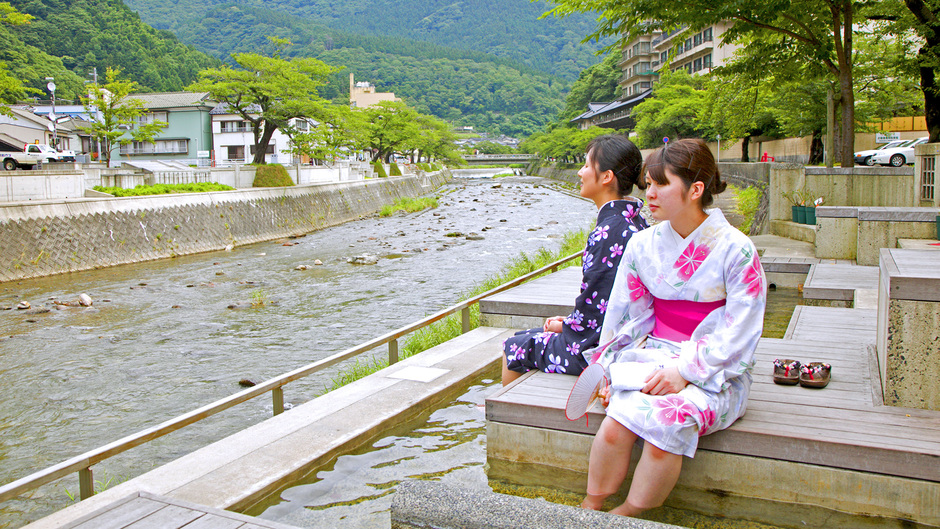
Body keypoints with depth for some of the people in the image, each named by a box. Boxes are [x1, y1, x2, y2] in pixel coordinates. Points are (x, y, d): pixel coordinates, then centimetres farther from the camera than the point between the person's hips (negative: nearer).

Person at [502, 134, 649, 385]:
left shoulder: (609, 231, -26)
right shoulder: (635, 222, 3)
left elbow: (591, 314, -23)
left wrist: (563, 326, -3)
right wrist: (569, 321, 9)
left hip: (595, 346, -9)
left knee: (513, 349, 9)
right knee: (524, 337, 24)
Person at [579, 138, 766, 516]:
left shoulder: (735, 251, -8)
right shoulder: (643, 245, 4)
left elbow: (737, 336, -9)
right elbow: (624, 316, 10)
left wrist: (685, 371, -17)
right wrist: (608, 369, 1)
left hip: (716, 373, -3)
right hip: (651, 354, 3)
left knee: (664, 426, -31)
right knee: (617, 423, -27)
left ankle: (625, 516, -9)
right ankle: (589, 510, -8)